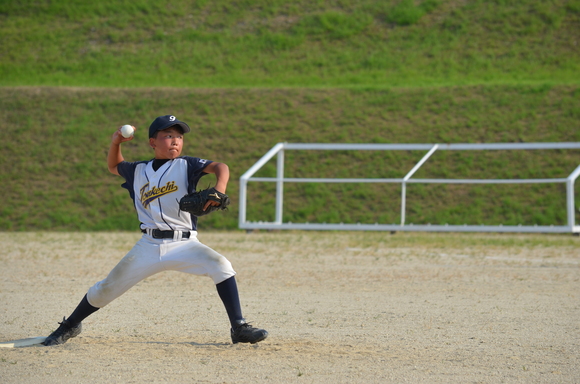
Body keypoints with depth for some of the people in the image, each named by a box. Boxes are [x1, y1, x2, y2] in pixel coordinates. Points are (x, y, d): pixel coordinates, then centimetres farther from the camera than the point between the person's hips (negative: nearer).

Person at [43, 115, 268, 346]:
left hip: (184, 245, -2)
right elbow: (113, 167, 33)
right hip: (148, 246, 2)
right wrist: (115, 143, 13)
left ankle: (239, 328, -19)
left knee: (221, 266, -27)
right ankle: (70, 326, 28)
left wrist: (219, 189, -36)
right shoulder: (138, 171, 12)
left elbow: (219, 167, -15)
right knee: (107, 288, 4)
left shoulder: (186, 166, 1)